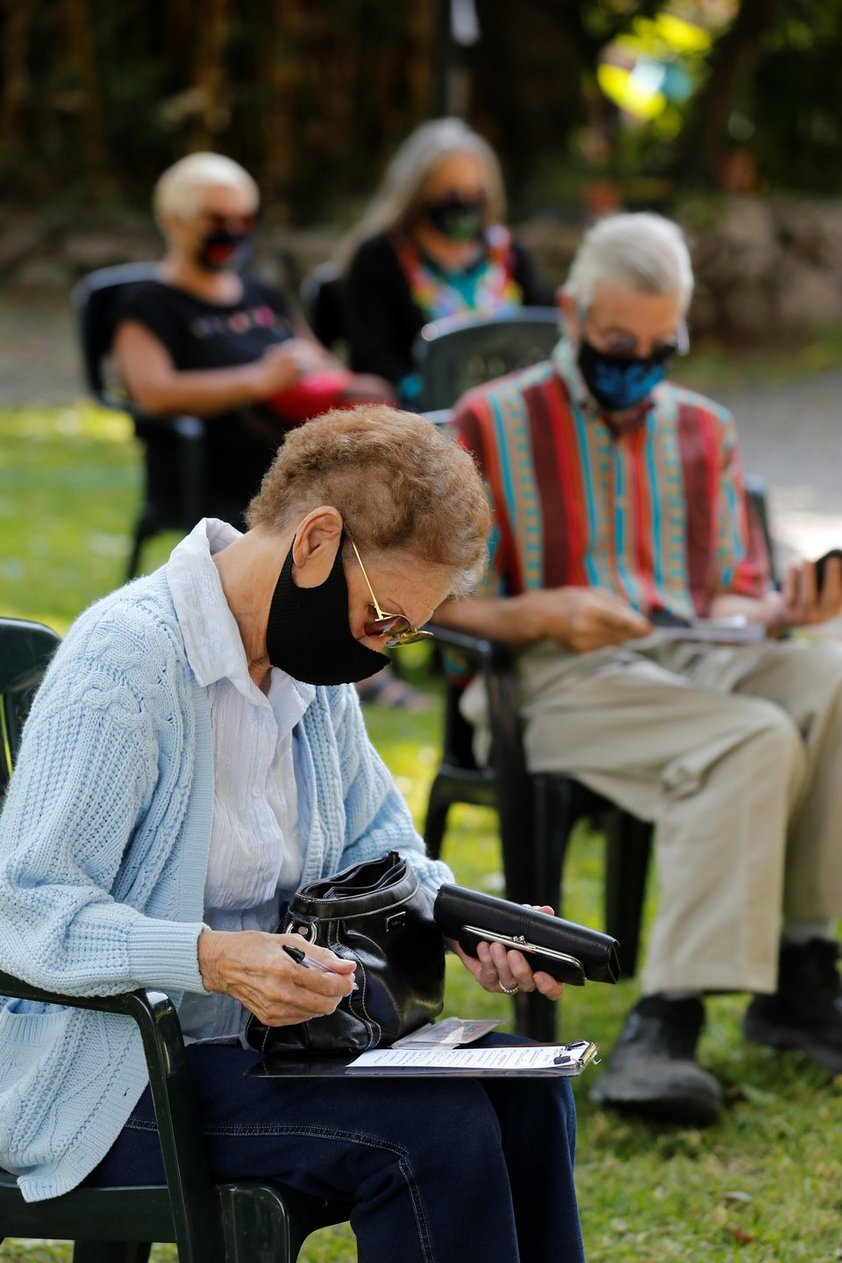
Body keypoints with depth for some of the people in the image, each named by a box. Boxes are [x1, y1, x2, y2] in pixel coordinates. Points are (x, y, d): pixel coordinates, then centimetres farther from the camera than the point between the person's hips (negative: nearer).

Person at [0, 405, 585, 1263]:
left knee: (525, 1093, -11)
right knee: (438, 1129, -25)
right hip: (108, 1087, -8)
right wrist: (216, 959, -38)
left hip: (258, 1034, 8)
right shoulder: (121, 660, -21)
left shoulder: (313, 663, 6)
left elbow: (375, 850, 19)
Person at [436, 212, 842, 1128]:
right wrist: (548, 615, -19)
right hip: (558, 678, -5)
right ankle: (669, 1017, -40)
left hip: (694, 659, 5)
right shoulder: (491, 425, 5)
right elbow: (439, 600, 0)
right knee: (757, 740, -34)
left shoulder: (702, 430, 21)